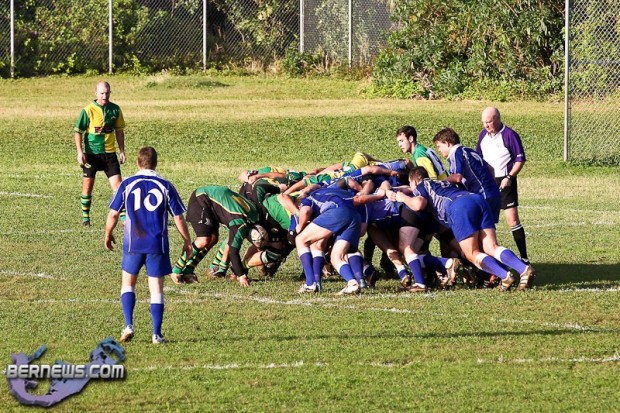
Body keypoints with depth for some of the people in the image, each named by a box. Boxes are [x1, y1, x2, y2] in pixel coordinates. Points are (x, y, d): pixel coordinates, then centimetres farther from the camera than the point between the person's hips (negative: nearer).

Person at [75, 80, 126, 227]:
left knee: (117, 185, -5)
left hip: (109, 153, 2)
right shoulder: (88, 110, -9)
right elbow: (78, 132, -5)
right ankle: (85, 217, 20)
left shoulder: (115, 109, 3)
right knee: (87, 186, 6)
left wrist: (122, 151, 10)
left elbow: (119, 130, 14)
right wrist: (80, 152, -13)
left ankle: (124, 218, -4)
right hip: (91, 153, -2)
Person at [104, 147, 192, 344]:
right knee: (156, 288, 6)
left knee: (128, 283, 16)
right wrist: (187, 242, 13)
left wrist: (108, 235, 19)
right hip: (158, 245, 0)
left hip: (133, 243, 0)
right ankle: (157, 334, 1)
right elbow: (179, 217, 1)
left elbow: (113, 214, 1)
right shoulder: (165, 186, -1)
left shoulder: (127, 185, -1)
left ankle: (128, 326, 1)